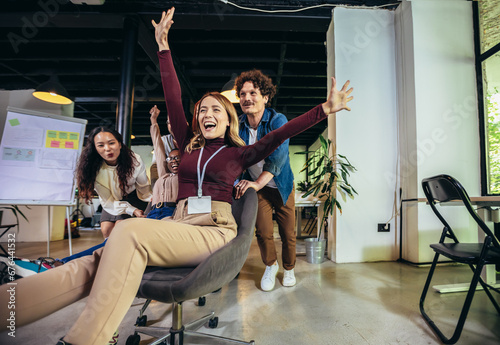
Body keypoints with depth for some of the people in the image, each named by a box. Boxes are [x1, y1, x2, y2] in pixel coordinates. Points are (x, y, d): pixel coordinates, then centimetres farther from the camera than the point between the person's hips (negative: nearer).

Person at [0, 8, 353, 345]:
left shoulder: (238, 153, 12)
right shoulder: (189, 145, 20)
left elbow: (279, 135, 4)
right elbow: (174, 100, 21)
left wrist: (325, 109, -1)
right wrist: (163, 45, 25)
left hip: (214, 230, -3)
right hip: (178, 224, 4)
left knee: (129, 232, -33)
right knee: (93, 263, -23)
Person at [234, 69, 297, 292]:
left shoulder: (278, 120, -20)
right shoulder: (238, 125, -10)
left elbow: (278, 155, -34)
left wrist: (258, 182, -48)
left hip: (281, 186, -1)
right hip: (256, 187, 2)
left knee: (288, 232, 6)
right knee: (263, 232, -1)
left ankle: (289, 268, 36)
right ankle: (270, 266, 31)